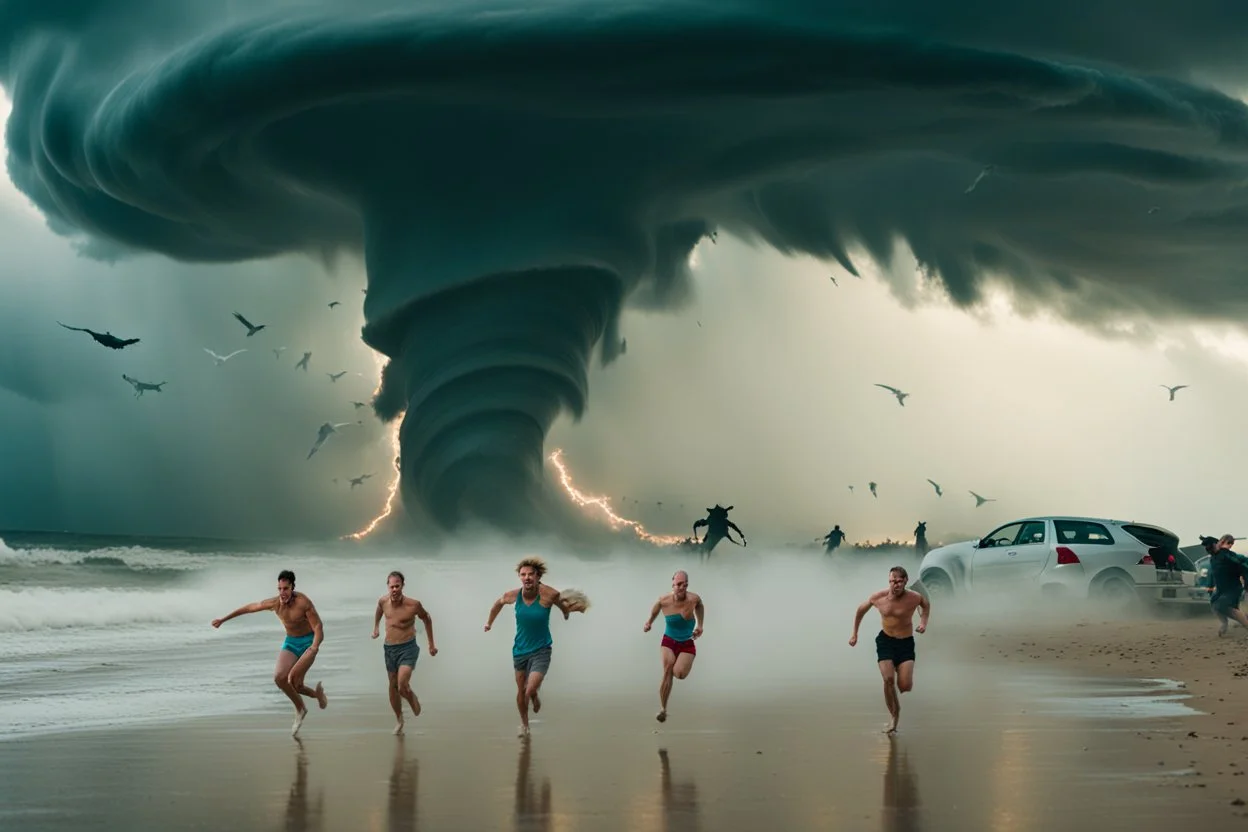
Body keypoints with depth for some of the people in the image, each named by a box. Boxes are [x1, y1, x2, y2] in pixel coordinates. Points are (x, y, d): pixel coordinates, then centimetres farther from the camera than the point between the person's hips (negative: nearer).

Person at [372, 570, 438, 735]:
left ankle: (414, 701, 14)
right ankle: (399, 720, 32)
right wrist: (375, 627, 18)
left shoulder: (413, 605, -17)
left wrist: (431, 644, 9)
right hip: (389, 648, 5)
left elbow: (426, 619, 3)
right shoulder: (383, 601, -6)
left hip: (408, 648, -5)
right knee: (393, 687, 13)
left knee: (402, 686, -20)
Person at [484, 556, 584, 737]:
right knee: (521, 691, 14)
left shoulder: (549, 594, -23)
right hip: (520, 649, 3)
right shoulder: (513, 595, -14)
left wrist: (572, 608, -13)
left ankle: (535, 698, 23)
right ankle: (524, 724, 39)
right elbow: (499, 603, 11)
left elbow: (565, 606, 0)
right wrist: (489, 622, 19)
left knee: (531, 690, -16)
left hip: (541, 649, -3)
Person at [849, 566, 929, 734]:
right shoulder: (878, 597, -11)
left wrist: (923, 622, -4)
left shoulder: (914, 598, -14)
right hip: (885, 640, 1)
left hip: (906, 643, -1)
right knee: (888, 679, -19)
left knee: (905, 686, -13)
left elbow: (926, 604, 12)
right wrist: (854, 633, 14)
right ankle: (894, 717, -2)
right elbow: (861, 609, 9)